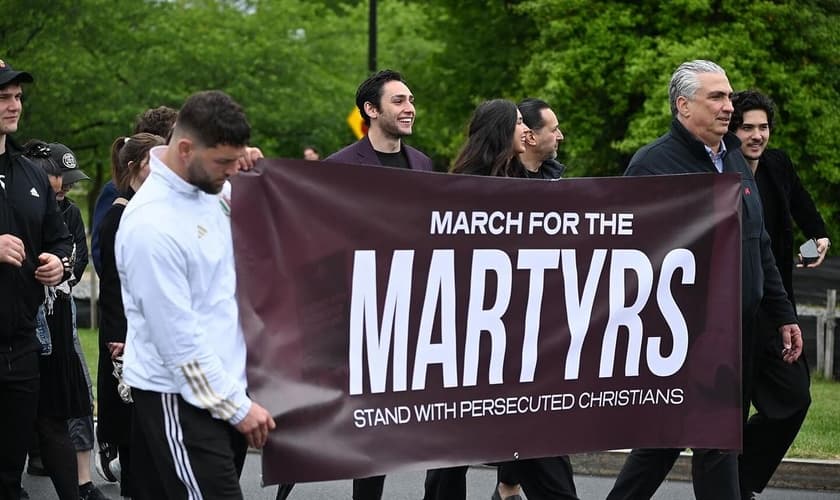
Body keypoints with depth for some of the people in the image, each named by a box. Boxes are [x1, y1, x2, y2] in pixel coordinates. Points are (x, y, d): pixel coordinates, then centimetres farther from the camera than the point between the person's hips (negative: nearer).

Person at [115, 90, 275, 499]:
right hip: (179, 398, -9)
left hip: (223, 383, 9)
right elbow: (179, 339, -20)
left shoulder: (208, 192, 6)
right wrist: (238, 406, -15)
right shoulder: (152, 224, -20)